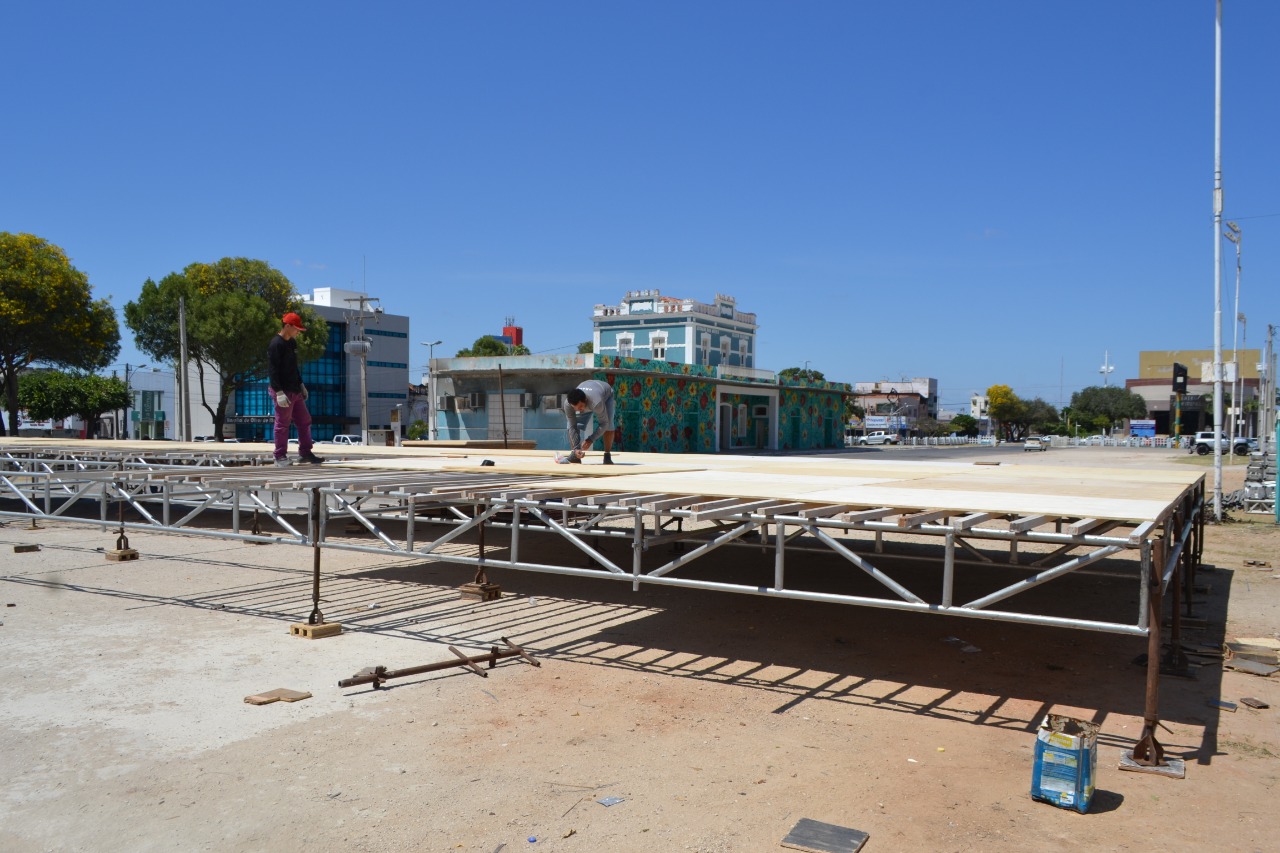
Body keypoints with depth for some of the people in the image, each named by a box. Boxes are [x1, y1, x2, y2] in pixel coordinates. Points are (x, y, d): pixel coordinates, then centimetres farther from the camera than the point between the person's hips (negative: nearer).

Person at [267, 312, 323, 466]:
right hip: (282, 391, -9)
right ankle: (280, 456, 8)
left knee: (304, 421, 11)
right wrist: (279, 392, -24)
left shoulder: (292, 343, 13)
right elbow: (272, 371, -20)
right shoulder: (276, 345, -15)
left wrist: (301, 385, 21)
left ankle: (305, 453, 18)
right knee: (282, 424, -1)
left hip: (295, 391, 9)